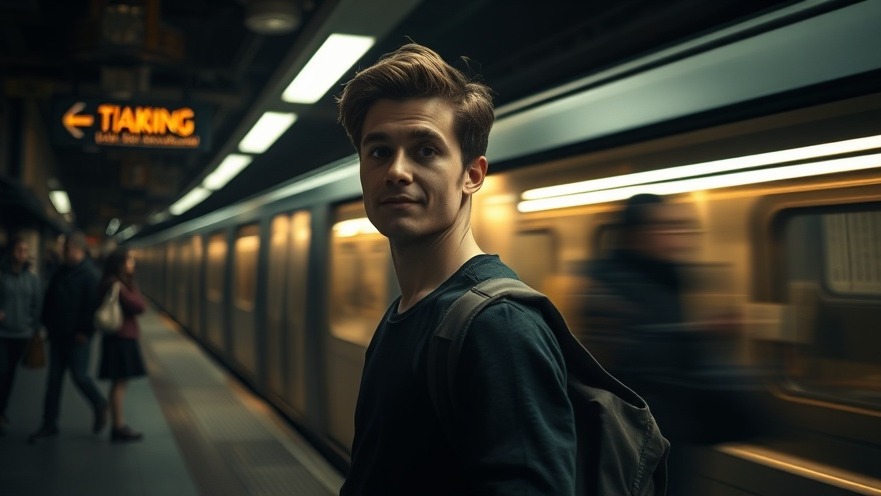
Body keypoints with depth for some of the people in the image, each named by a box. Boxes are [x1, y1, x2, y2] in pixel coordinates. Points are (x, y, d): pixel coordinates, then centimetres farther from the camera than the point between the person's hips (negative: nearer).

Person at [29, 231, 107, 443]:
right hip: (58, 335, 7)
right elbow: (49, 300, 18)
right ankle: (49, 424, 14)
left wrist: (84, 332, -19)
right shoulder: (61, 272, 11)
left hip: (77, 337, -7)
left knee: (79, 376, -5)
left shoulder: (90, 274, -13)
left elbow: (93, 305, -19)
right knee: (54, 379, 8)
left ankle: (100, 405, 22)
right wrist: (48, 325, 11)